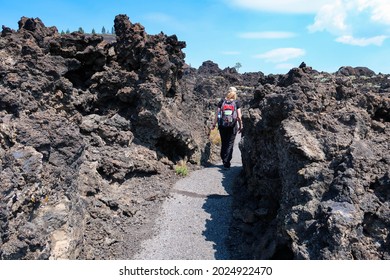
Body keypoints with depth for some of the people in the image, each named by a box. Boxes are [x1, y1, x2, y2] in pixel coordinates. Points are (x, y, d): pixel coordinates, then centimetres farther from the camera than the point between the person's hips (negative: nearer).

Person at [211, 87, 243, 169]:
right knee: (230, 144, 4)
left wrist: (214, 124, 8)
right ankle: (226, 163, 1)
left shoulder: (222, 101, 2)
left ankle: (224, 160, 30)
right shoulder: (237, 102, -3)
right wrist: (240, 126, 5)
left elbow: (217, 114, 0)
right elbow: (239, 116, -6)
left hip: (222, 126, 2)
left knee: (223, 143, 17)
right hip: (232, 126, -2)